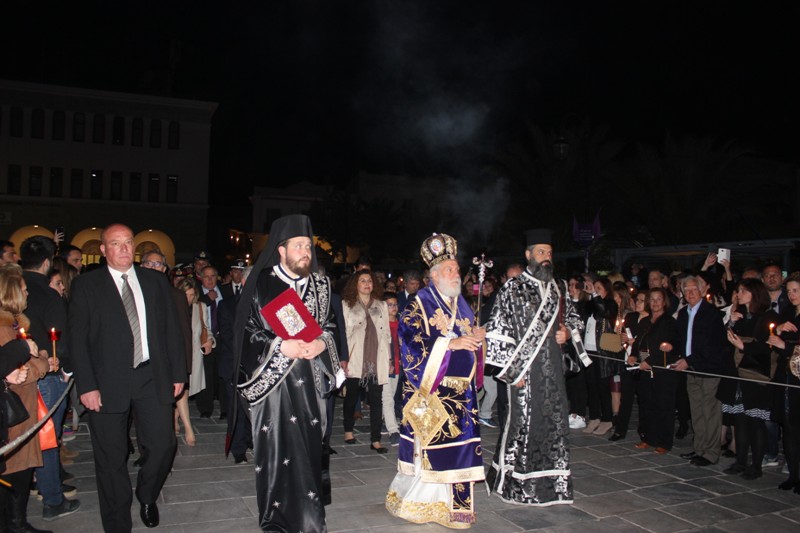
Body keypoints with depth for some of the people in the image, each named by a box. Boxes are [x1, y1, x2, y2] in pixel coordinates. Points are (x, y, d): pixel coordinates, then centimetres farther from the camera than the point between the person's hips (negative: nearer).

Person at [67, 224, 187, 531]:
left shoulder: (156, 281, 9)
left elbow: (172, 330, 9)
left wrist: (178, 373, 6)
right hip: (108, 383, -2)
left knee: (162, 445, 3)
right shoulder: (86, 285, 1)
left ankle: (147, 497, 34)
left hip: (153, 378, 2)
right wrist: (86, 385, -10)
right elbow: (77, 339, -3)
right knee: (111, 458, 7)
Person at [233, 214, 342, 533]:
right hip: (273, 378, -3)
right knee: (276, 445, 0)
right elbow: (246, 330, -5)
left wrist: (322, 342, -6)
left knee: (308, 445, 7)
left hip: (309, 378, 4)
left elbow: (331, 323, 15)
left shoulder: (320, 284, 8)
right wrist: (281, 347, -16)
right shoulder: (261, 284, -5)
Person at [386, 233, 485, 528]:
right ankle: (417, 501, 17)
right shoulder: (419, 304, -6)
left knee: (459, 444, 7)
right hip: (431, 389, -6)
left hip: (461, 390, 6)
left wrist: (477, 336, 1)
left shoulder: (461, 305, 15)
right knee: (427, 445, -1)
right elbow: (410, 342, -16)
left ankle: (451, 504, 21)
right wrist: (450, 343, -21)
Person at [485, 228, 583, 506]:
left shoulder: (559, 287, 11)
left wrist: (568, 332, 3)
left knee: (555, 420, 8)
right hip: (525, 368, -5)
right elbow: (498, 332, -8)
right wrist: (512, 370, -11)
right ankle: (515, 483, 17)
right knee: (522, 422, 0)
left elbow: (573, 317, 26)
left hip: (553, 367, 5)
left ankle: (552, 480, 24)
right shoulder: (513, 288, -5)